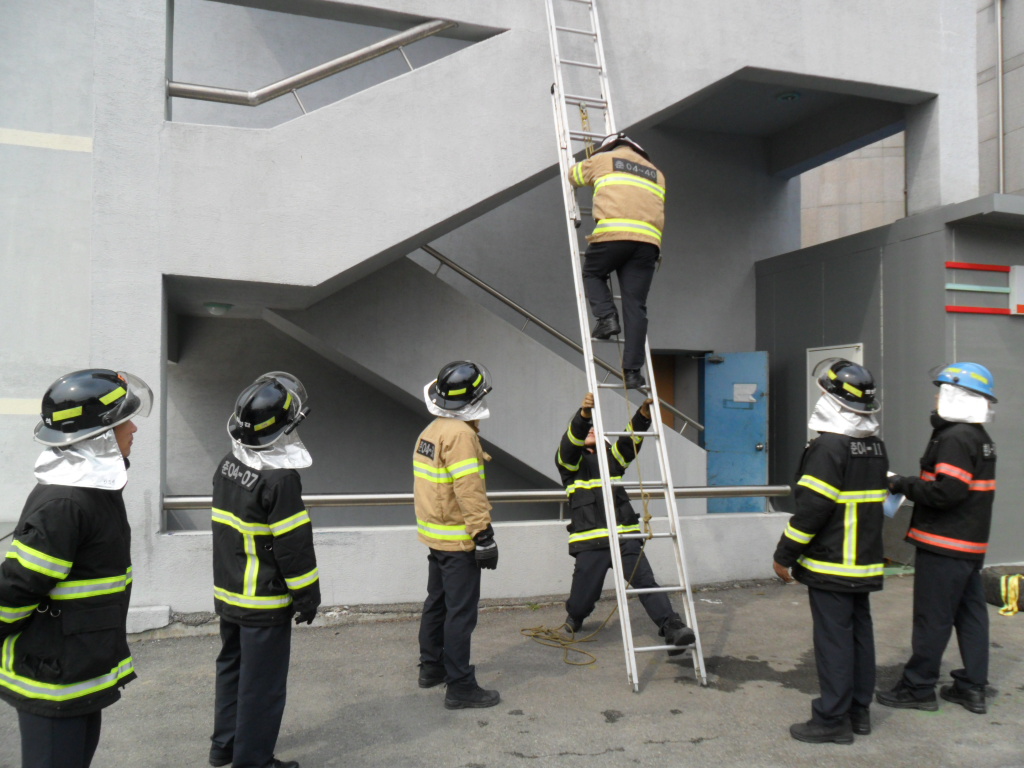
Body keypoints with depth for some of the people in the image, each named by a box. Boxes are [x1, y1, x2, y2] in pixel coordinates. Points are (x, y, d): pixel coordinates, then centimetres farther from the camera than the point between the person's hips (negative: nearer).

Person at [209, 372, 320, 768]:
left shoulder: (227, 466, 4)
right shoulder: (280, 478, -23)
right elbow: (294, 545, -20)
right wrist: (308, 596, -9)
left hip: (228, 594, 9)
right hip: (265, 602, -8)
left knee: (232, 666, 22)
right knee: (262, 683, 4)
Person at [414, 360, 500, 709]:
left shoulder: (430, 431, 10)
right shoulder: (461, 434, -20)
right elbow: (469, 491, -24)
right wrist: (484, 534, -22)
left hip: (435, 535, 10)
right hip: (459, 540, -10)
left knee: (437, 602, 20)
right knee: (461, 612, -3)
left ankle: (431, 667, 34)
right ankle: (460, 687, 4)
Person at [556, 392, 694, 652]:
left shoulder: (612, 456, 23)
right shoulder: (569, 461, 10)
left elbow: (631, 439, 5)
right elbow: (570, 441, -12)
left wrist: (644, 414, -14)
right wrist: (583, 414, -30)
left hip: (625, 535, 3)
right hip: (591, 541, -2)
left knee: (645, 581, -13)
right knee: (582, 599, 6)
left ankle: (672, 627, -20)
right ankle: (574, 617, 38)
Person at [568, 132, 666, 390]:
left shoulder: (603, 159, 21)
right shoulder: (656, 174, 32)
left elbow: (574, 175, 36)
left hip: (613, 233, -3)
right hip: (649, 240, 3)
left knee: (592, 273, 25)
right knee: (635, 306, 2)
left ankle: (606, 318, 1)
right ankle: (632, 371, -3)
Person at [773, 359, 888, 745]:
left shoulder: (828, 447, -18)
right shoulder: (876, 447, 10)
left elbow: (812, 508, -21)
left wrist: (785, 555, -13)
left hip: (831, 567, -9)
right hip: (865, 563, 9)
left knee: (833, 639, -2)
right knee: (860, 633, 15)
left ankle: (833, 719, 5)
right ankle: (859, 711, 26)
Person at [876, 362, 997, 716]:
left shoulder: (954, 439, -19)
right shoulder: (980, 438, 13)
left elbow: (947, 491, -26)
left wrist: (904, 485, -13)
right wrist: (911, 486, 9)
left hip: (944, 546, -10)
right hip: (970, 544, 10)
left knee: (932, 618, 0)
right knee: (970, 614, 14)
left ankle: (918, 688, 10)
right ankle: (972, 687, 23)